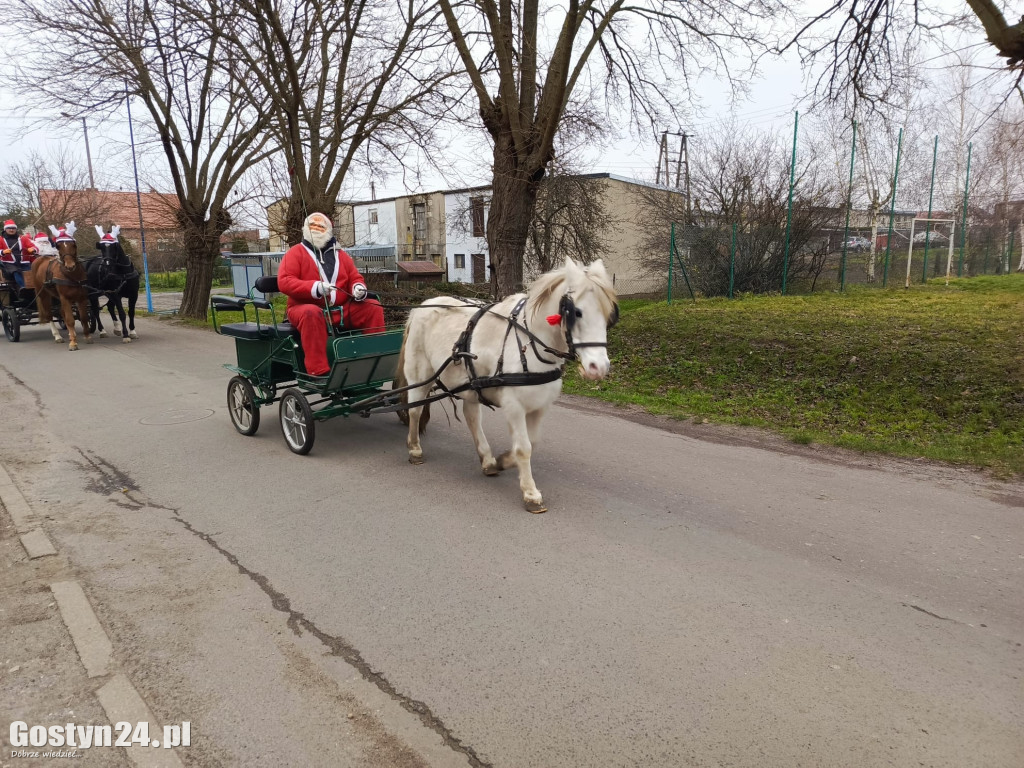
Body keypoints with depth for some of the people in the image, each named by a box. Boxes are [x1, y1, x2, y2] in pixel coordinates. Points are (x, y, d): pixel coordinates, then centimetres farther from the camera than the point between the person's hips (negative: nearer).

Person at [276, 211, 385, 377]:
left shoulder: (341, 255, 17)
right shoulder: (296, 253, 4)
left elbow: (356, 278, 17)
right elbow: (284, 282, -8)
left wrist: (359, 288, -10)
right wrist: (315, 287, -24)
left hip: (341, 310, 5)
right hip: (306, 307, -4)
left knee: (373, 307, -10)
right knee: (311, 313, -39)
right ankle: (319, 371, -45)